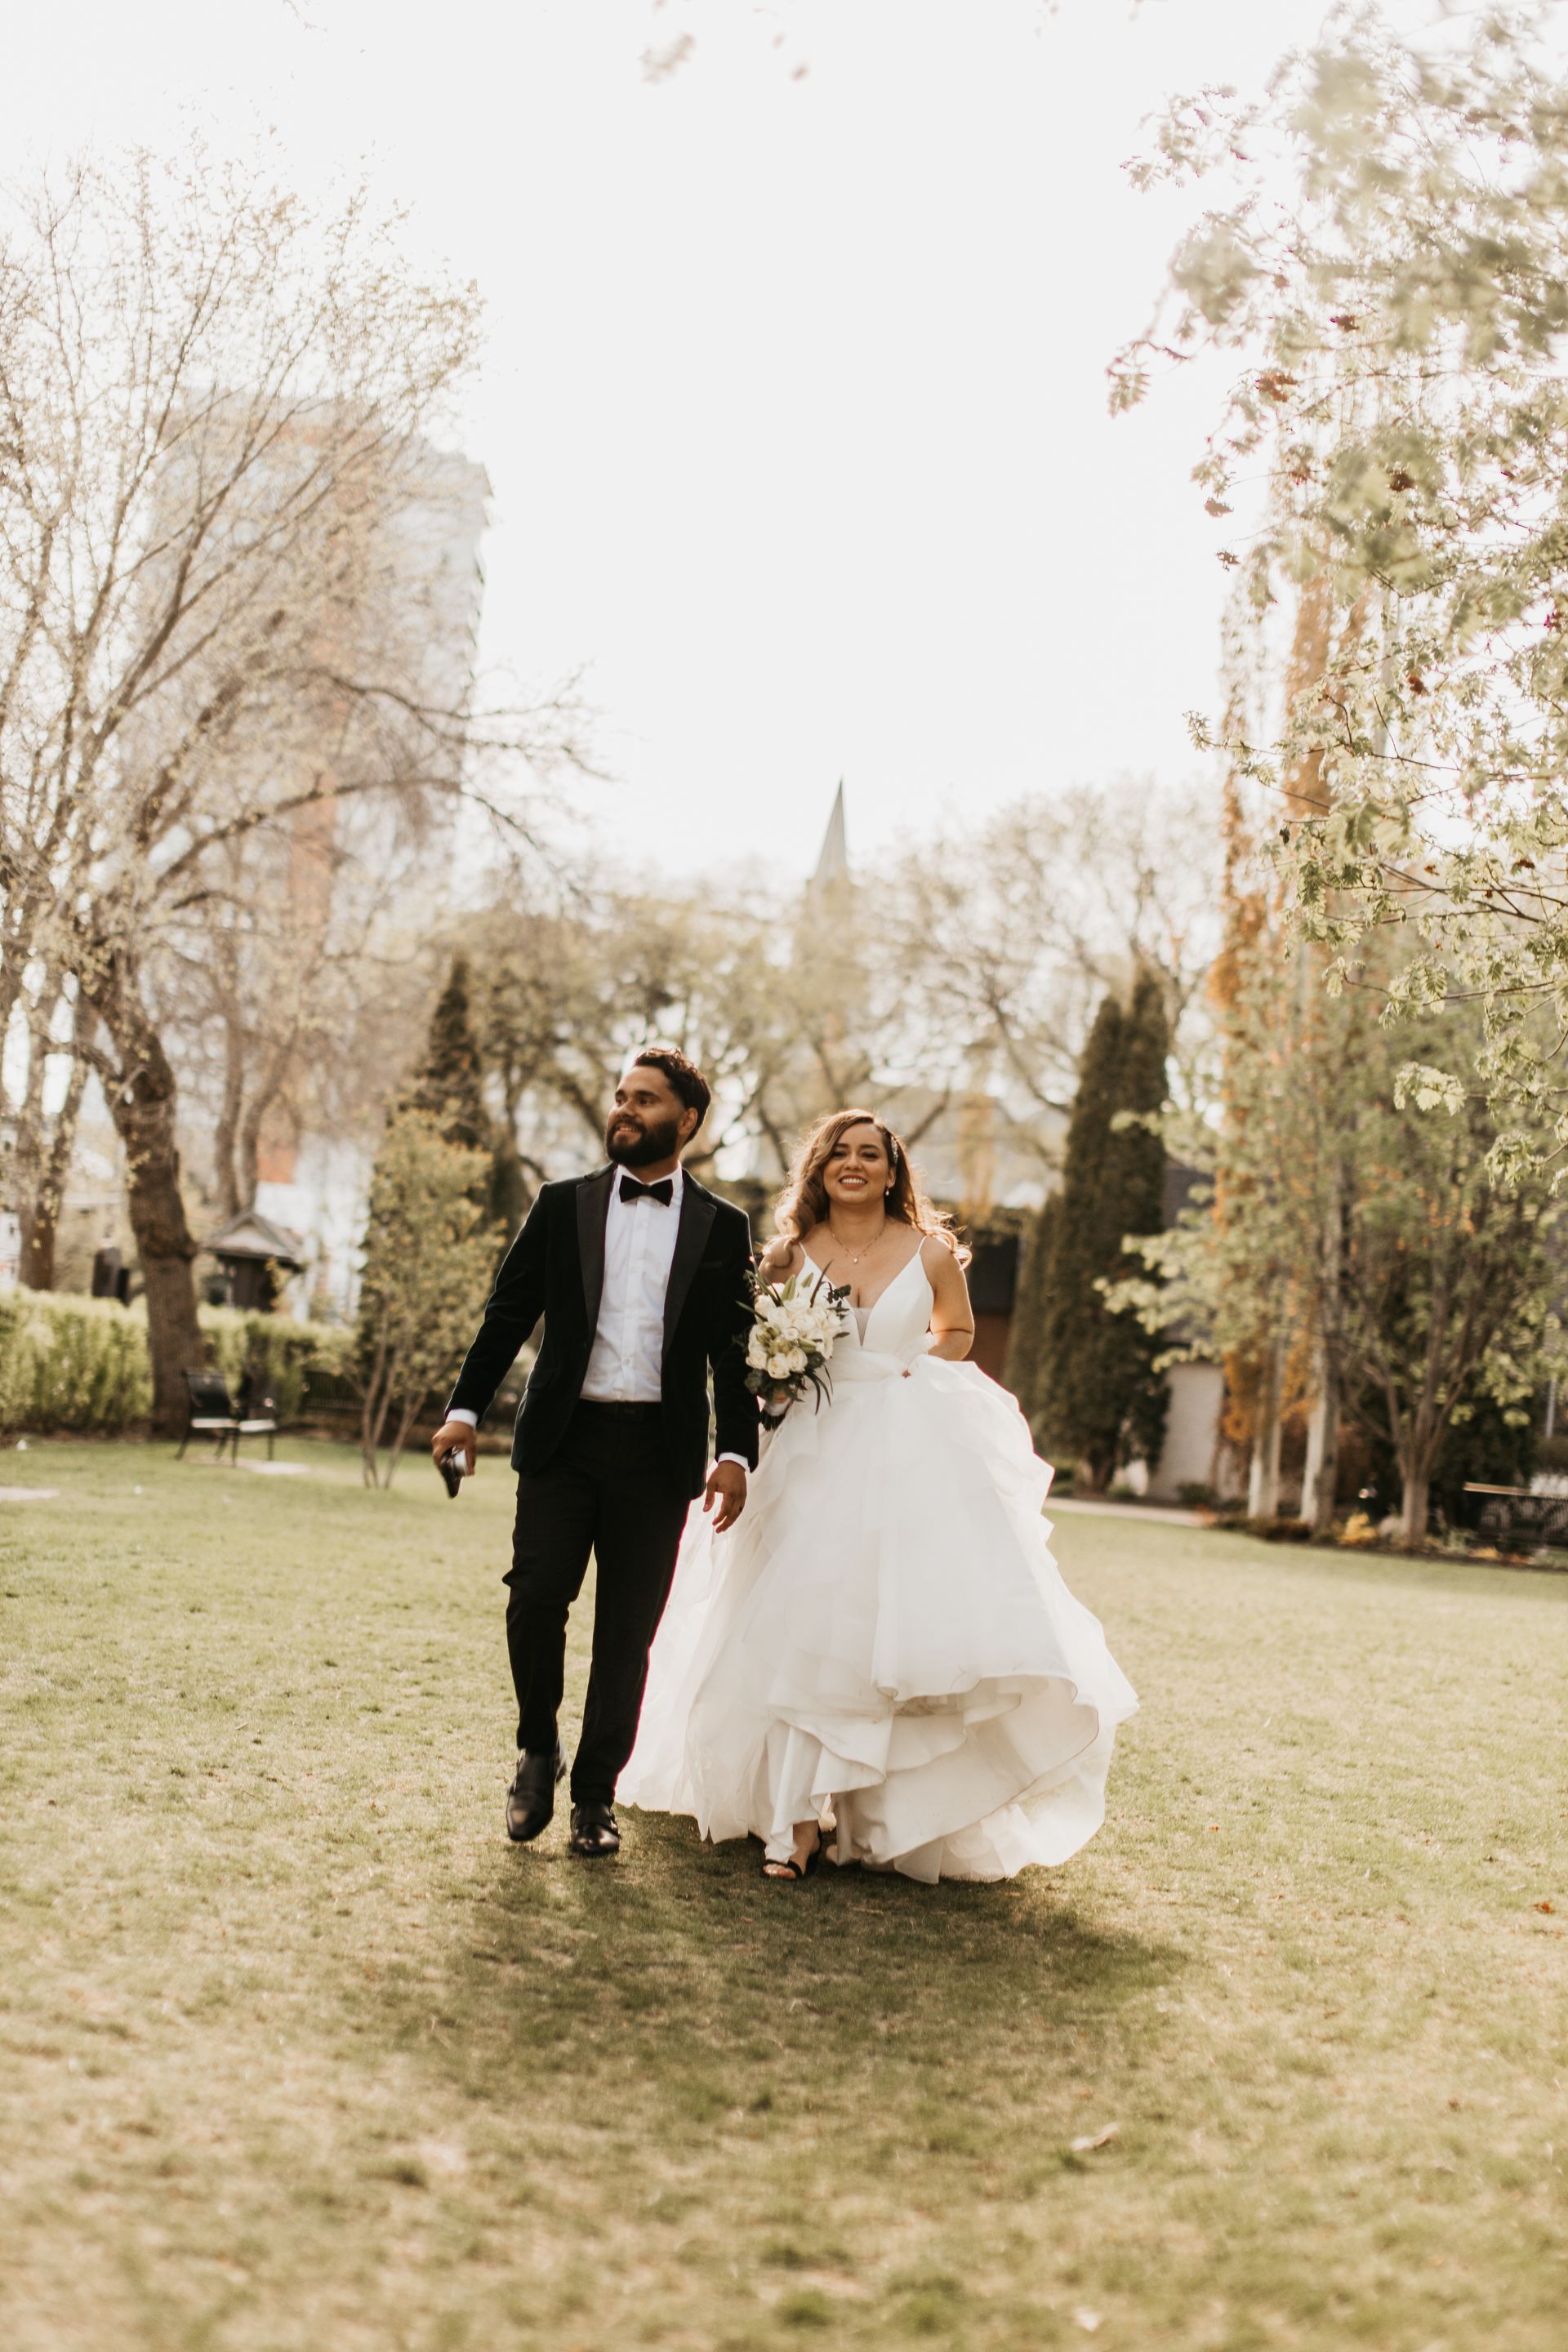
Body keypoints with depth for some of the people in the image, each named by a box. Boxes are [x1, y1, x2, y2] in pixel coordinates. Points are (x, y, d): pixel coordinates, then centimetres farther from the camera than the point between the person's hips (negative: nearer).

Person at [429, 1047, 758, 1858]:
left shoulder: (722, 1228, 8)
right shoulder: (562, 1206, 9)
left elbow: (734, 1352, 6)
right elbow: (508, 1314, 8)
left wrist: (735, 1454, -4)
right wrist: (465, 1410, -2)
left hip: (658, 1452, 0)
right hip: (563, 1440, 0)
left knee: (628, 1632, 3)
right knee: (534, 1598, -10)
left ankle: (596, 1796, 17)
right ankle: (537, 1752, 15)